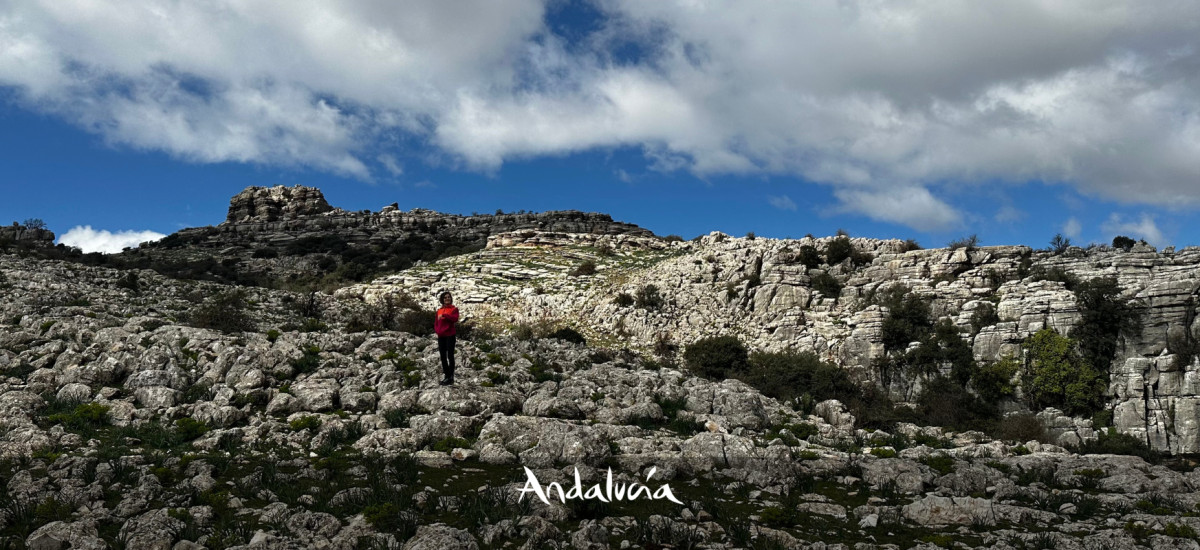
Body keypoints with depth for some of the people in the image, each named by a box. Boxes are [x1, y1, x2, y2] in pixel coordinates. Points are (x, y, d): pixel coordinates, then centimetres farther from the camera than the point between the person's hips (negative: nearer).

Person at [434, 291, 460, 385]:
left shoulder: (454, 309, -1)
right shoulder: (439, 310, 13)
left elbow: (455, 318, -20)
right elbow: (436, 323, 18)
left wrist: (444, 315, -25)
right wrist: (437, 330, 0)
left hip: (450, 335, -6)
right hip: (441, 336, 6)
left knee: (450, 356, -5)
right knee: (443, 356, 9)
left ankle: (451, 377, -2)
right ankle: (446, 376, 18)